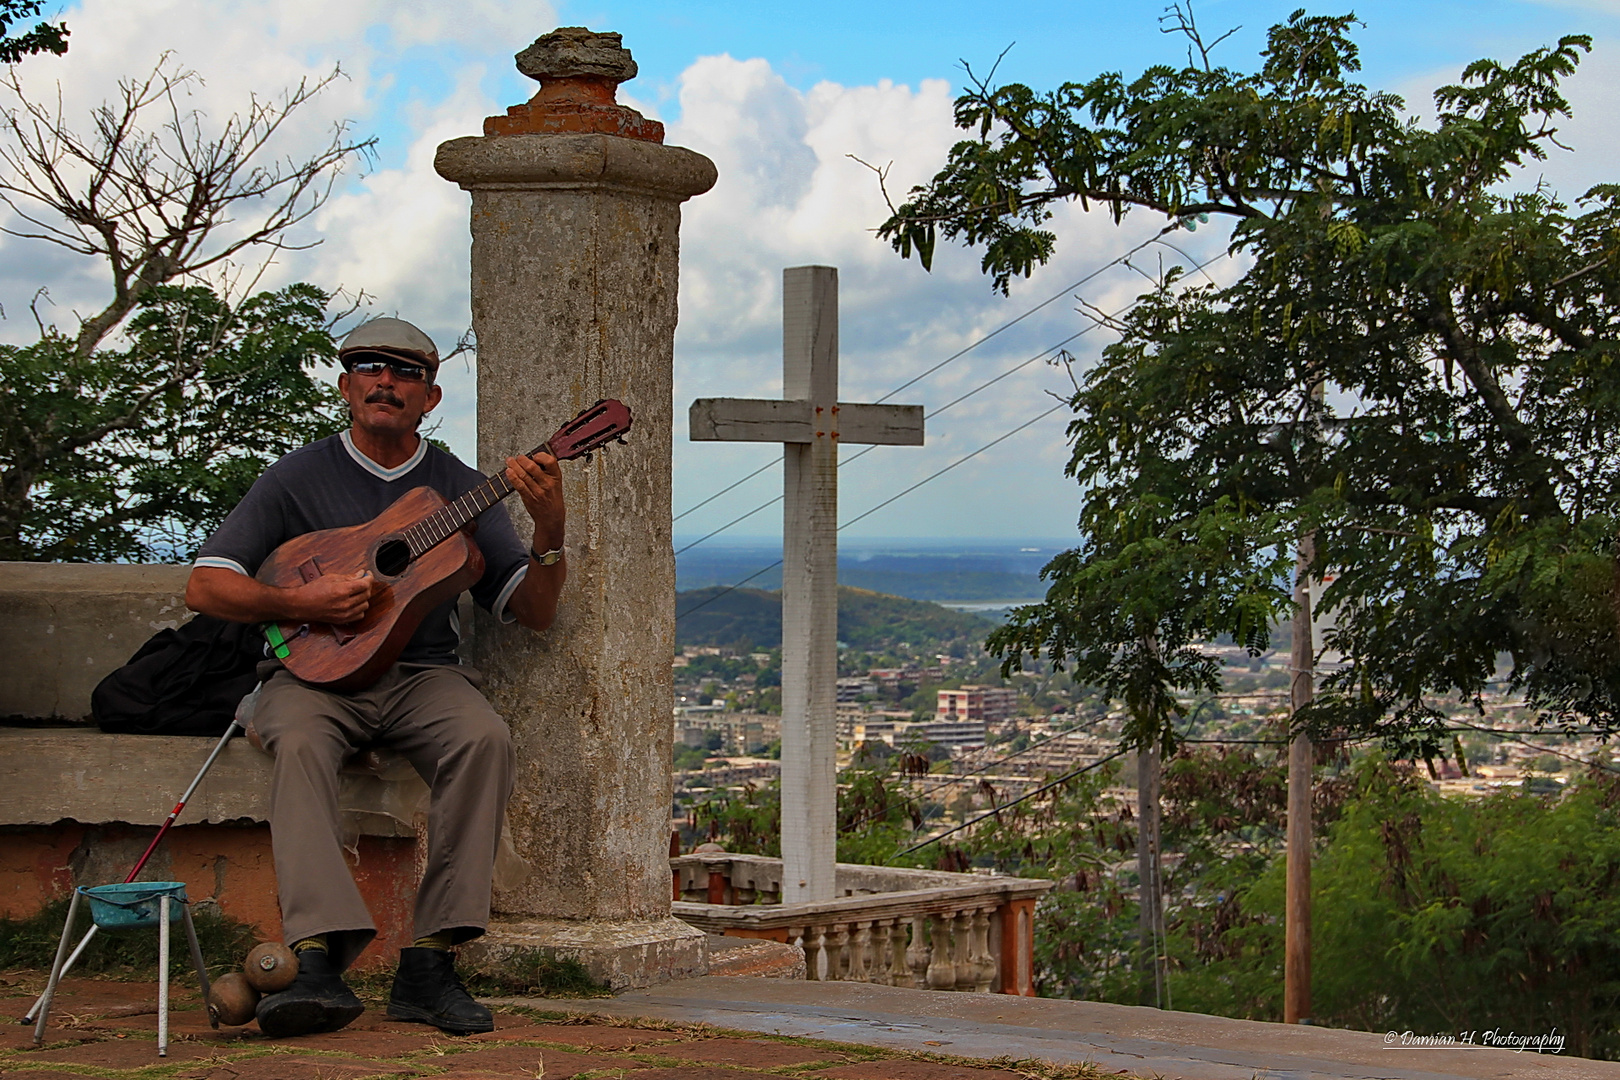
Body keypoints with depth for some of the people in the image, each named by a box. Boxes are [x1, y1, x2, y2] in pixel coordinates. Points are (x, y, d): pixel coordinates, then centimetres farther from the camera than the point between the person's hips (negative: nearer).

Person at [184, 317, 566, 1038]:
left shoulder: (459, 489, 10)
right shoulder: (300, 477, 6)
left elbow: (534, 613, 5)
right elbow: (205, 586, 1)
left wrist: (549, 531, -14)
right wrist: (299, 604, -16)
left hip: (422, 674, 2)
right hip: (313, 673, -1)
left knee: (484, 738, -31)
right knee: (300, 742, -36)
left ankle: (431, 964, -30)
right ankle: (319, 961, -46)